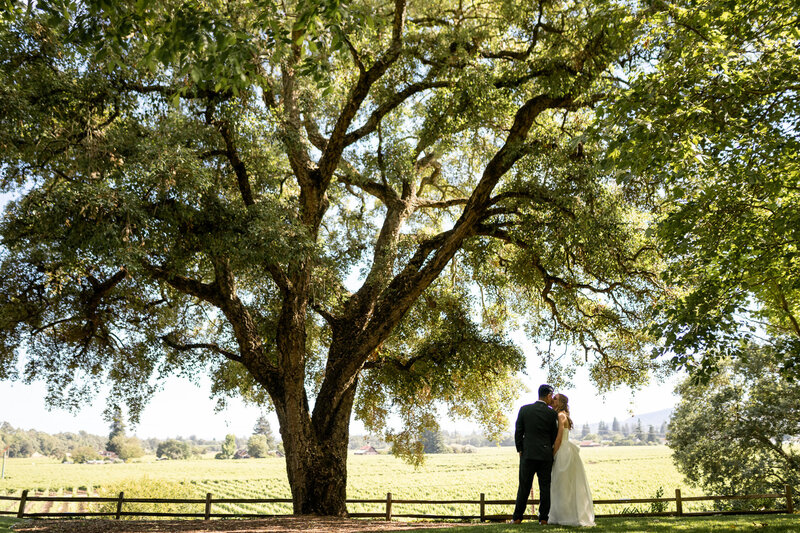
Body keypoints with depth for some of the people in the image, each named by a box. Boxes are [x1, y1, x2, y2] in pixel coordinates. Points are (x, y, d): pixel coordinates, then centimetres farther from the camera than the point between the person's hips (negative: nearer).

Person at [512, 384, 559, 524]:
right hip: (546, 455, -1)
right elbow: (554, 436, 5)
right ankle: (543, 518, 9)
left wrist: (520, 450, 9)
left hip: (528, 454, 1)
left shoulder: (524, 409, -1)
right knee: (545, 486, 8)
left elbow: (518, 432, 0)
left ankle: (517, 518, 9)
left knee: (524, 486, 7)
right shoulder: (551, 413, -3)